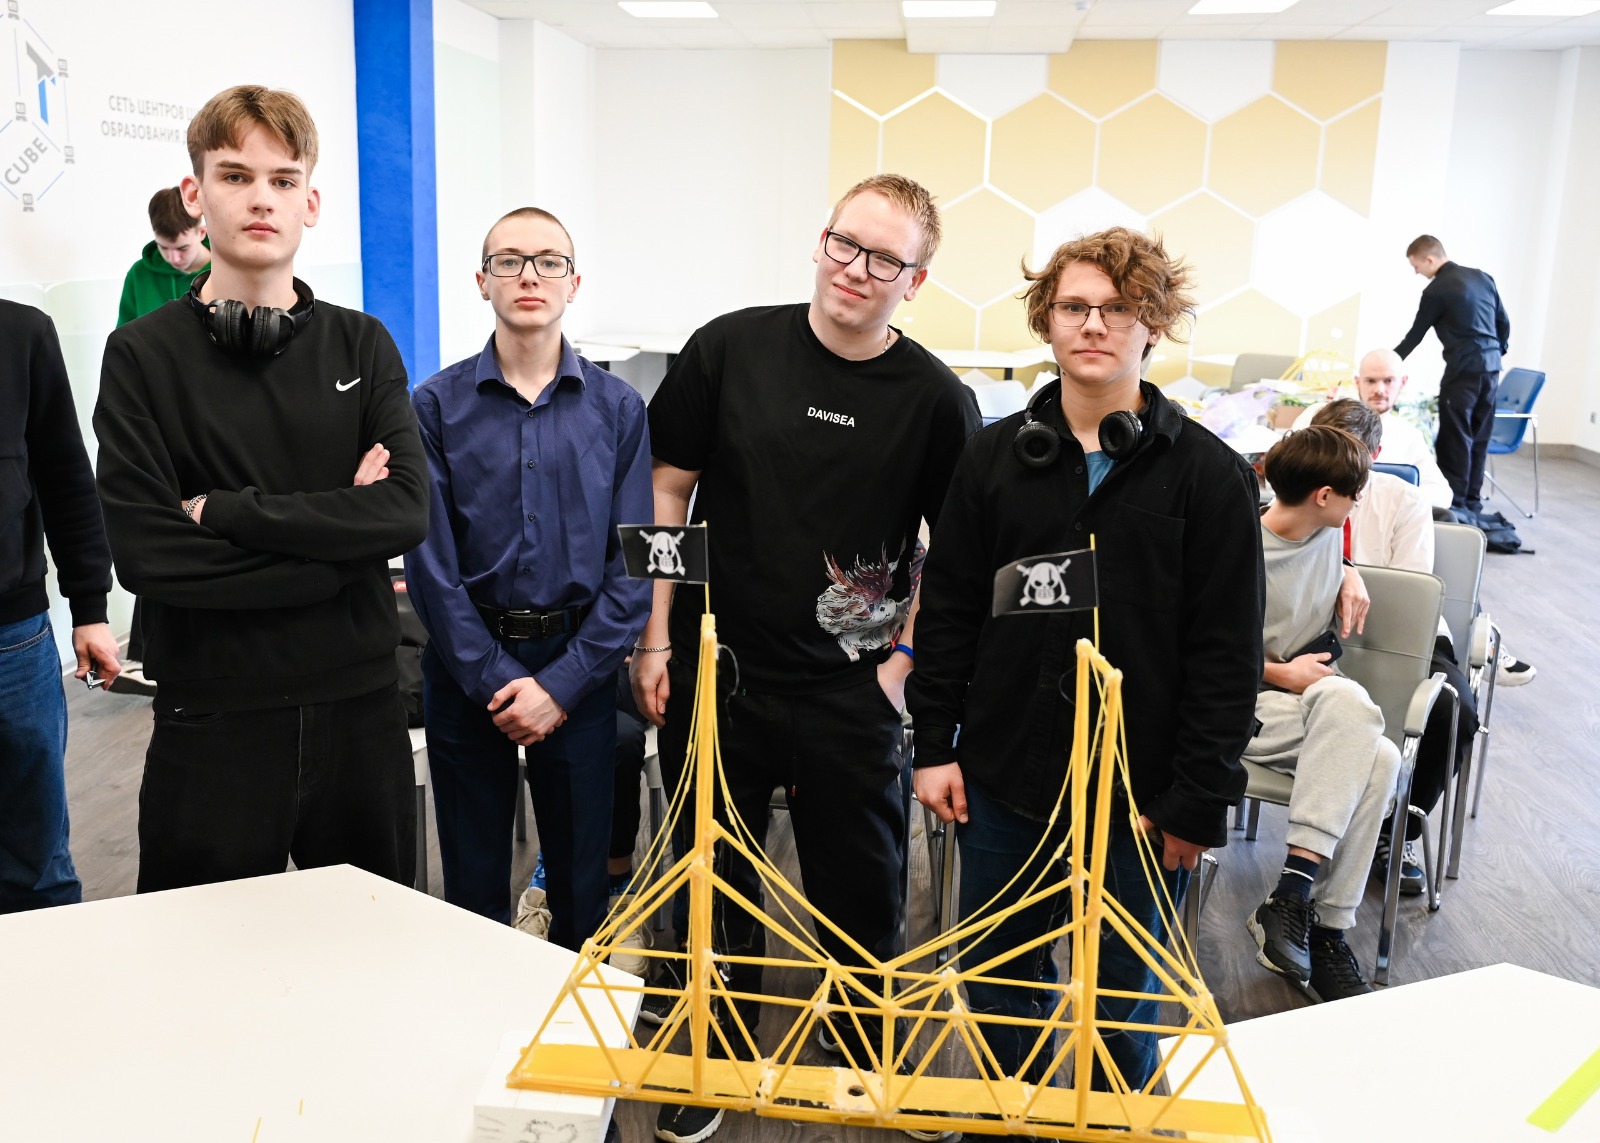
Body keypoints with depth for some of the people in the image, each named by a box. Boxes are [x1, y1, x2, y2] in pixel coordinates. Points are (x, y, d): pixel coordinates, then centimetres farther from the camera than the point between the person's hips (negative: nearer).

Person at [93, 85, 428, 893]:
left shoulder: (361, 346, 5)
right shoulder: (142, 355, -2)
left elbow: (406, 512, -9)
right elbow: (145, 553, -13)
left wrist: (224, 510, -14)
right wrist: (335, 548, -12)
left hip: (358, 709, 3)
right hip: (213, 723, -2)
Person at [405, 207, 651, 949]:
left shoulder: (618, 409, 0)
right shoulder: (437, 405, -2)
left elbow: (632, 565, -3)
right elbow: (431, 562, -5)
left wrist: (562, 684, -10)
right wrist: (495, 679, -11)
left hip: (579, 669, 1)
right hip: (467, 666, 0)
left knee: (582, 880, 12)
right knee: (473, 883, 11)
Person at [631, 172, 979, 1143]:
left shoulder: (936, 399, -5)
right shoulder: (729, 349, -3)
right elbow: (670, 492, 3)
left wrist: (902, 657, -4)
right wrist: (656, 641, 0)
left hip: (850, 690, -1)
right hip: (714, 670, 1)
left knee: (862, 886, 11)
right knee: (716, 882, 15)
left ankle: (869, 1053, 37)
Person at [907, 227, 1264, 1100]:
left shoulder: (1208, 474, -6)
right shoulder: (993, 456, 2)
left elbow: (1228, 655, -7)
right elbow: (947, 610, 6)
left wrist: (1197, 801, -9)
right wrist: (935, 744, 2)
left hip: (1138, 799, -2)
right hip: (1001, 782, 3)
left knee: (1122, 996, 13)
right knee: (996, 986, 17)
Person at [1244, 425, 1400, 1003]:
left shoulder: (1328, 532, 7)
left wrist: (1350, 575, 9)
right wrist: (1281, 674, -13)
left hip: (1322, 709, 7)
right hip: (1247, 708, -6)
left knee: (1380, 760, -27)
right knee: (1346, 700, -36)